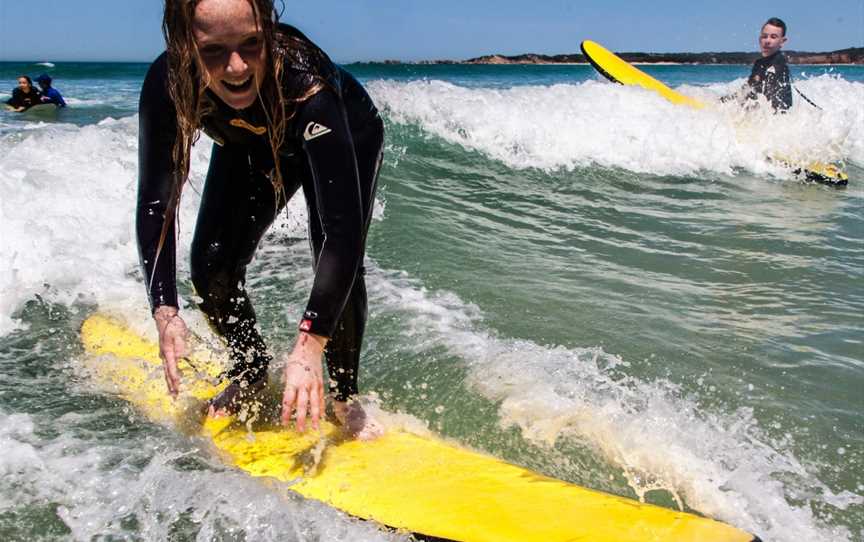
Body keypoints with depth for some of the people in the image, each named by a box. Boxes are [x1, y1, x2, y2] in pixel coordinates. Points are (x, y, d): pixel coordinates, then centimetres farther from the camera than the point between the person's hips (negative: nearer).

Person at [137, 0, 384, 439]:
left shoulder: (304, 79, -45)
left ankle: (344, 397, 2)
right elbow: (155, 202, -26)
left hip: (347, 138, -3)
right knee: (211, 269, -7)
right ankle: (252, 373, 22)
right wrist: (165, 312, -36)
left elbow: (342, 226, -47)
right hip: (249, 148, 4)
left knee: (339, 268, -23)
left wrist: (309, 345, -52)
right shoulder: (167, 84, -33)